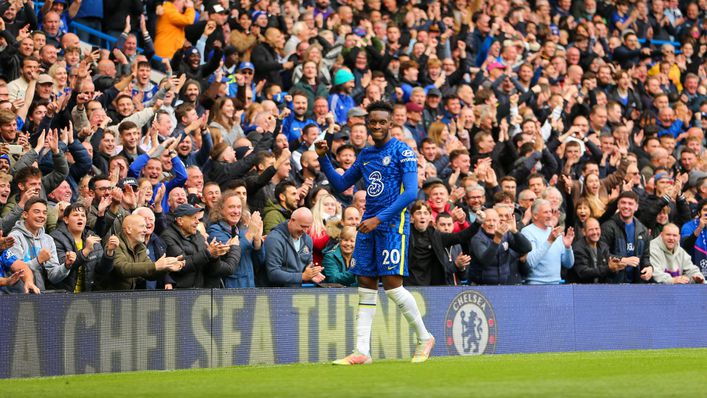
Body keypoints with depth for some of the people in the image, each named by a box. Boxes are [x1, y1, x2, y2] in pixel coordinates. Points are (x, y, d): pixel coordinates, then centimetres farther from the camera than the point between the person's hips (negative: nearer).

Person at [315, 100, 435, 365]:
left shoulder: (403, 152, -5)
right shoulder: (365, 154, 17)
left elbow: (411, 192, -14)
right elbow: (340, 184, 25)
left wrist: (379, 219, -19)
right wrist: (323, 158, 10)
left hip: (392, 224, -7)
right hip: (368, 225, 7)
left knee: (392, 284, -12)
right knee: (366, 287, 3)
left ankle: (424, 338, 7)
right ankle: (361, 352, 3)